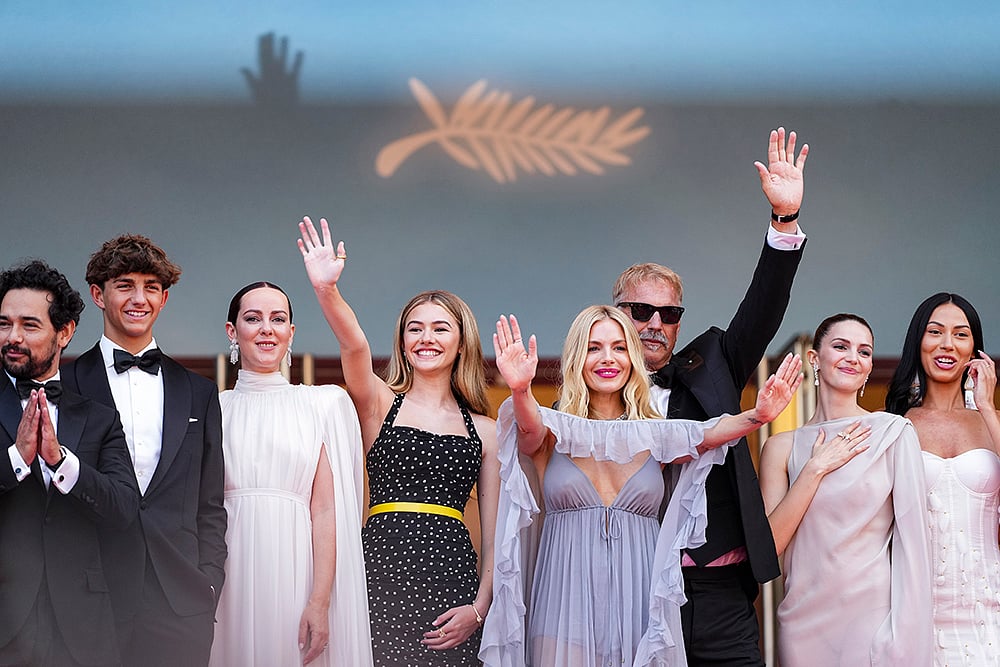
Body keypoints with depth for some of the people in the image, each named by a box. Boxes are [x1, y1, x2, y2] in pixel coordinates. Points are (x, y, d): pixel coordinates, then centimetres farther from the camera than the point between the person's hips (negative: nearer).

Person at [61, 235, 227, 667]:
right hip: (92, 601, -2)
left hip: (181, 605, 2)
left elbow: (210, 507, 14)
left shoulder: (198, 393, 14)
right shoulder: (65, 386, 5)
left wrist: (208, 584, 3)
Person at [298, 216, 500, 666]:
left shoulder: (485, 431, 13)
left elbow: (494, 531, 10)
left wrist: (479, 607, -3)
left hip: (451, 577, 2)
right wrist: (326, 290, -32)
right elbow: (354, 346, -13)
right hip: (383, 566, -2)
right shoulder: (379, 404, 8)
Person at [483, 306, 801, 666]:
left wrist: (757, 416, -31)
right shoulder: (552, 434, 3)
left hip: (639, 603, 2)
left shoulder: (657, 437, 7)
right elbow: (532, 429, -20)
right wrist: (520, 390, -42)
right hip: (568, 598, -1)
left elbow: (708, 434, -11)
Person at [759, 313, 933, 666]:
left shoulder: (893, 432, -2)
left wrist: (903, 635, -11)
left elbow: (912, 537, -4)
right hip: (805, 620, 2)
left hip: (872, 612, -2)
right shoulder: (782, 447, 6)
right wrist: (816, 468, -8)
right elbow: (770, 543, -2)